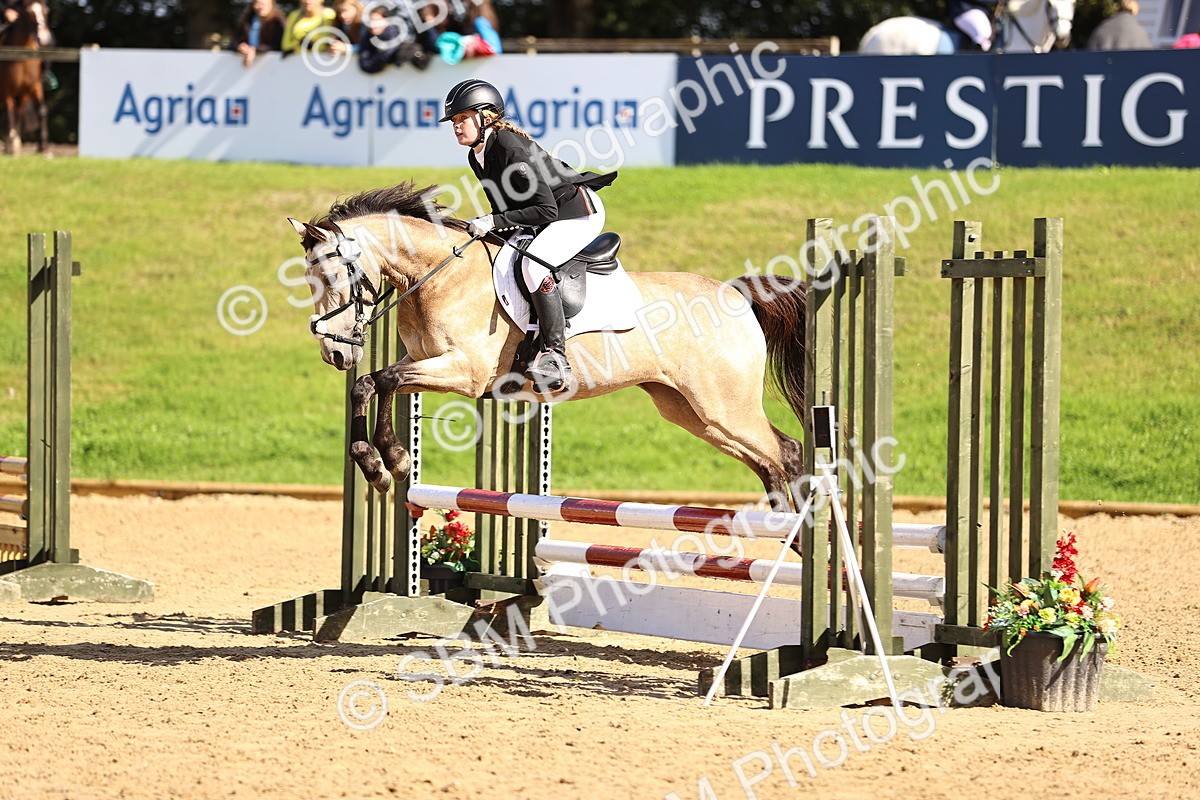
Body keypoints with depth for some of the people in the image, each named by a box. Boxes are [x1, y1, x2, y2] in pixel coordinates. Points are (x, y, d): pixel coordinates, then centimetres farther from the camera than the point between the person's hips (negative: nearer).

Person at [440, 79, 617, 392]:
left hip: (580, 212, -11)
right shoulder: (476, 157, 3)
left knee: (534, 264, -34)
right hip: (546, 224, 11)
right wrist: (488, 226, -3)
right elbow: (505, 208, 15)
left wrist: (494, 222, -29)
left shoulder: (513, 149, -26)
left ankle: (555, 356, -32)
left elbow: (546, 210, -27)